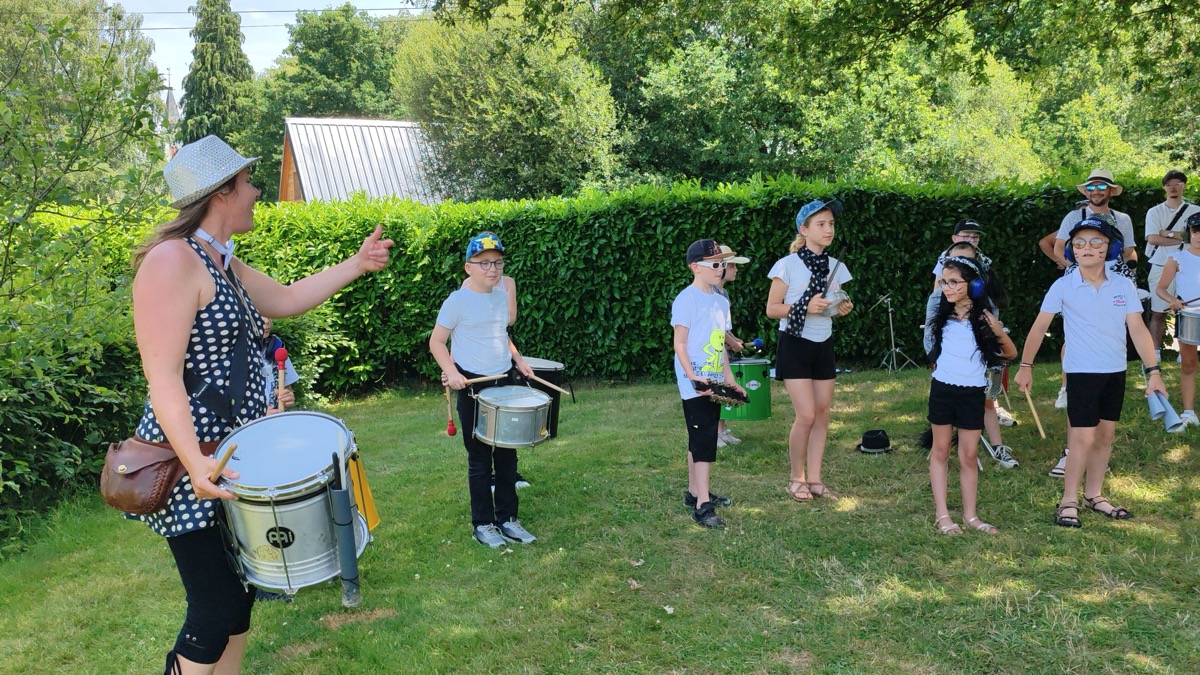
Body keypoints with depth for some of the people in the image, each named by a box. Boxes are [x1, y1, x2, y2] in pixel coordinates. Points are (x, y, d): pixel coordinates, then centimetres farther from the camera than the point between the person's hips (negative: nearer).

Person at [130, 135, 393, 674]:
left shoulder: (224, 265, 12)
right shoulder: (172, 261, -17)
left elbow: (288, 299, 26)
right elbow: (163, 377, -23)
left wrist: (356, 264, 22)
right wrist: (195, 461, -33)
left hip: (236, 453, 10)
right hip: (195, 464, -10)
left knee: (242, 589, 16)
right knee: (216, 610, -4)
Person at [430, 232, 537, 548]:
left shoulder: (502, 296, 7)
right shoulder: (458, 301, -12)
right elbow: (436, 342, -9)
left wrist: (518, 359, 9)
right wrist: (451, 371, -23)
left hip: (505, 382, 6)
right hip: (474, 387, -6)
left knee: (507, 454, 11)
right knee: (480, 458, 4)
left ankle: (508, 518, 23)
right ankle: (483, 524, 16)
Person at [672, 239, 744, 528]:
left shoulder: (721, 301, 14)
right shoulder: (687, 299, -11)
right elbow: (679, 343, -15)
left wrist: (729, 380, 17)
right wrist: (694, 377, -23)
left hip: (714, 384, 8)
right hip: (695, 385, -8)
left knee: (701, 441, 15)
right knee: (703, 442, -11)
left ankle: (694, 492, 26)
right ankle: (702, 506, -10)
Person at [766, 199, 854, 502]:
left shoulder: (836, 267, 6)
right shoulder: (788, 265, -10)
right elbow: (771, 309, -9)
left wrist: (843, 309, -5)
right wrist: (804, 307, -23)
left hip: (823, 345, 6)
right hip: (794, 344, -5)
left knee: (823, 413, 5)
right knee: (806, 415, -9)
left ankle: (814, 479, 15)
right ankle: (796, 478, 9)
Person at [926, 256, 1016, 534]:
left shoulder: (984, 318, -10)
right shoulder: (944, 315, 1)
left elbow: (1010, 352, 4)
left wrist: (985, 359, 11)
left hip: (972, 393, -3)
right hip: (942, 389, 3)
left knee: (969, 455, 3)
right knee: (940, 451, 6)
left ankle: (970, 514, 13)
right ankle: (941, 514, 10)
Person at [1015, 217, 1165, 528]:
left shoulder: (1124, 286, -2)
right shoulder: (1063, 287, -9)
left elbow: (1138, 329, -3)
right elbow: (1039, 327, -5)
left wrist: (1152, 371, -8)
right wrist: (1025, 366, -5)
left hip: (1115, 372, 4)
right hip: (1081, 372, -4)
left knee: (1105, 435, 12)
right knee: (1083, 437, -6)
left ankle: (1094, 495, 26)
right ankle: (1068, 500, 6)